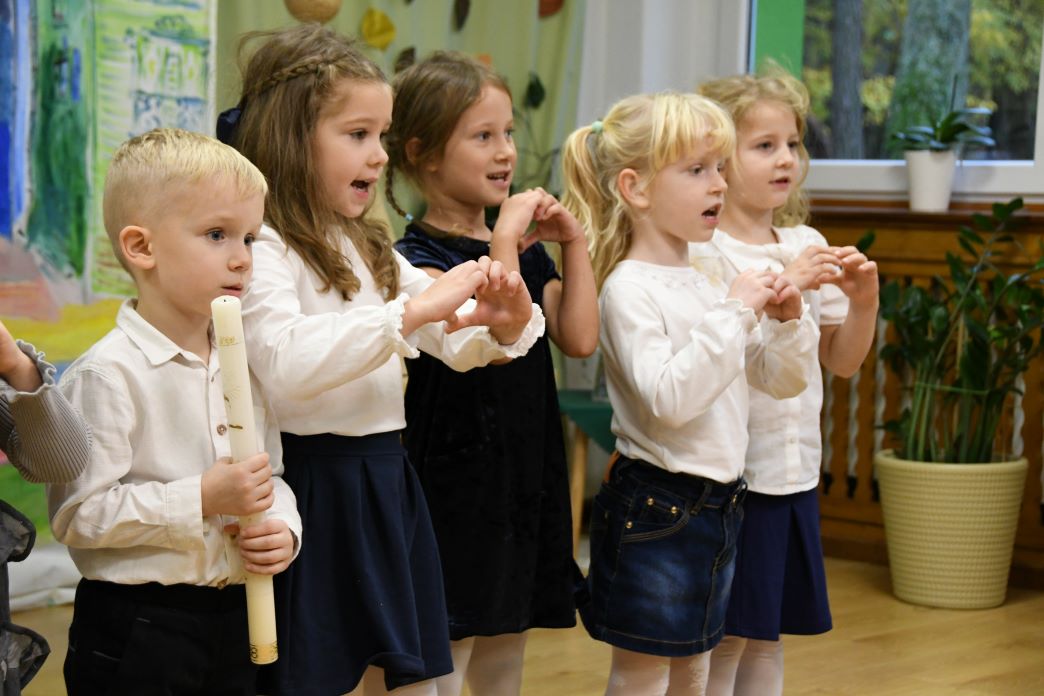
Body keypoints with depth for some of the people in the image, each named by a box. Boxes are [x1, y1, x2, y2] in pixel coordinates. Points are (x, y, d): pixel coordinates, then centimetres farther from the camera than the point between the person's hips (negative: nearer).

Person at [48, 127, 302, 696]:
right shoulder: (109, 372, -15)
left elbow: (272, 477, 17)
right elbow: (77, 513, -20)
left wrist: (282, 528, -5)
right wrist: (201, 500, -22)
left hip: (231, 613, 7)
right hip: (135, 624, -7)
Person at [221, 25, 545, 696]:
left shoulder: (371, 248, 16)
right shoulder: (261, 251, -11)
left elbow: (460, 343, 17)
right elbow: (287, 362, -29)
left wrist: (507, 324, -6)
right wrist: (415, 309, -31)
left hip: (386, 484, 8)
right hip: (311, 492, -8)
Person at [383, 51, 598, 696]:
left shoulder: (529, 249, 12)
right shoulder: (419, 256, -11)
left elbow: (579, 338, -1)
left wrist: (575, 243, -1)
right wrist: (504, 240, -23)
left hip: (526, 480, 7)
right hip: (452, 489, -7)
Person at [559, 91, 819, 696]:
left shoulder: (712, 283, 10)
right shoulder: (629, 289, -15)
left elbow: (783, 380, 16)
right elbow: (669, 398, -27)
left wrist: (788, 321, -3)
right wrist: (734, 313, -25)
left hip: (717, 504, 8)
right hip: (655, 507, -8)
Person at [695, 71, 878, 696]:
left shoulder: (808, 246, 10)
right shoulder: (701, 251, -11)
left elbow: (842, 361, 13)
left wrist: (863, 301, -4)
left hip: (795, 473, 7)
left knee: (770, 635, 14)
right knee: (723, 639, 0)